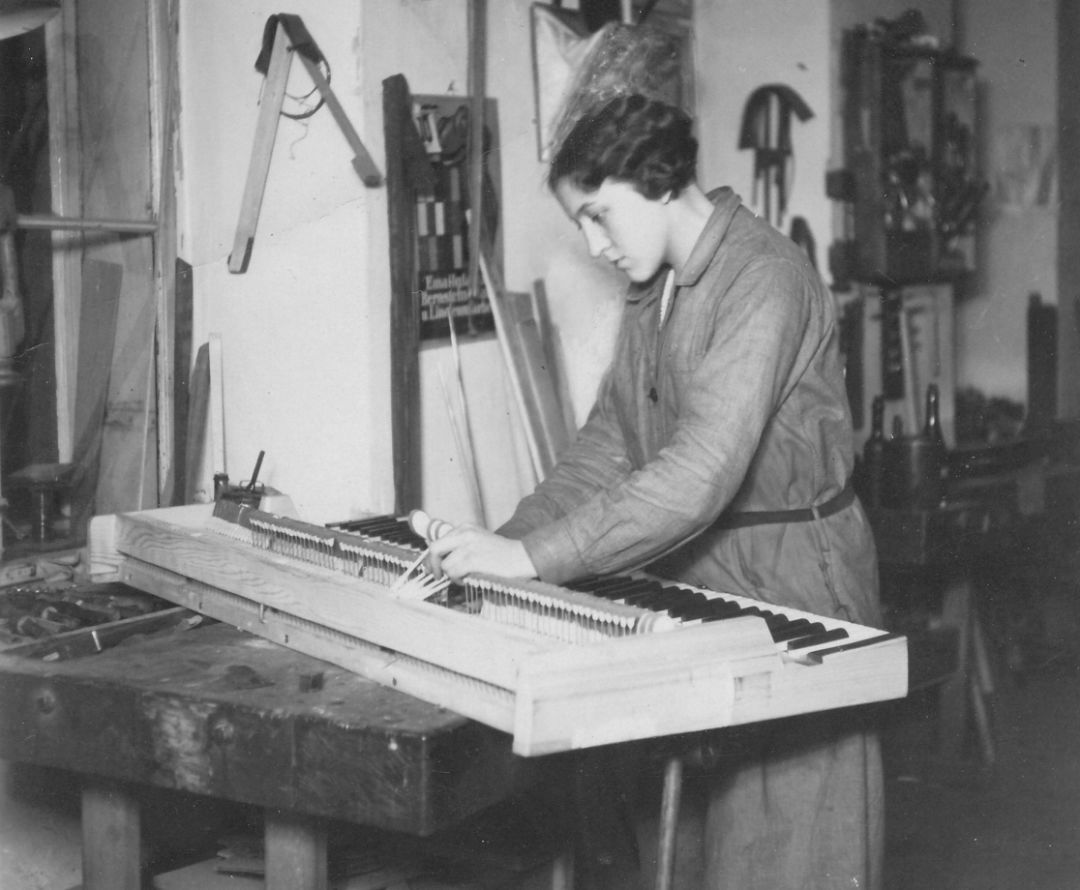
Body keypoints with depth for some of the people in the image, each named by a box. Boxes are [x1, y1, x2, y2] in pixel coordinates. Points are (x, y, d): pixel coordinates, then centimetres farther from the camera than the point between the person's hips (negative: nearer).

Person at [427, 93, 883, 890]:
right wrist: (509, 540, -3)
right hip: (704, 580, 8)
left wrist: (535, 556, -29)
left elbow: (702, 473, -29)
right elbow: (608, 444, 11)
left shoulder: (765, 279, -20)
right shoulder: (657, 293, 10)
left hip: (792, 587, -8)